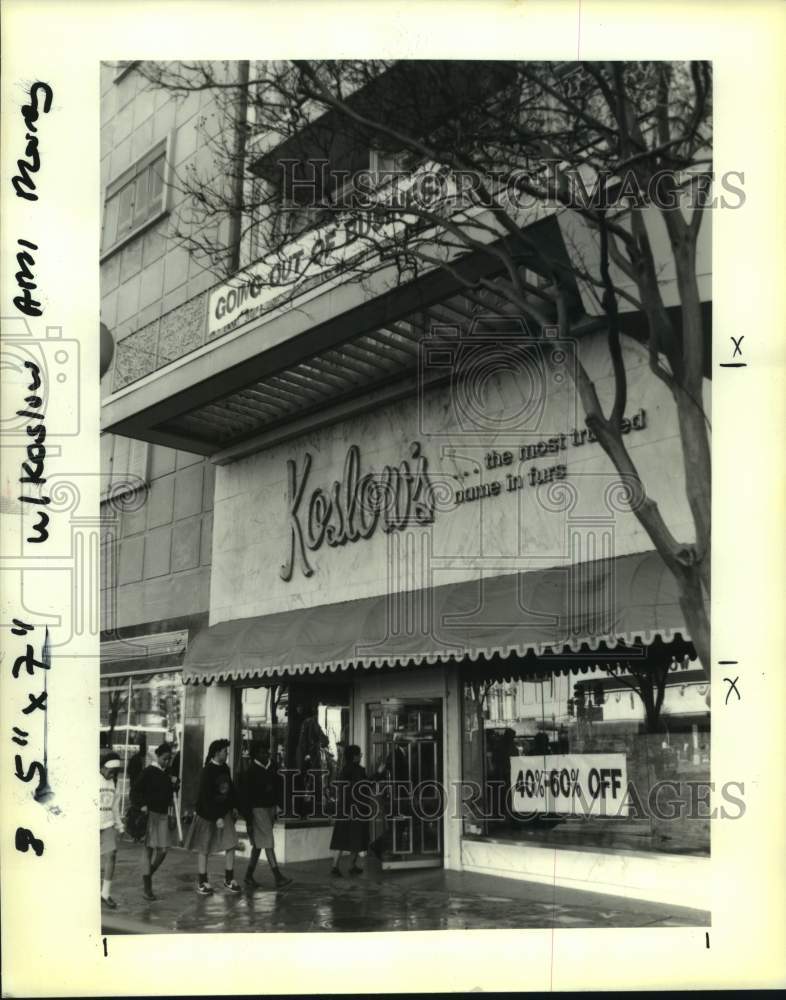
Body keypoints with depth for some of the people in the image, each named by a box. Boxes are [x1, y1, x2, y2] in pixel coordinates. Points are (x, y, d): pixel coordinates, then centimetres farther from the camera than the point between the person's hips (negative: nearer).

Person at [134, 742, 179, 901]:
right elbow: (136, 791, -9)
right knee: (149, 850, -1)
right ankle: (147, 887, 6)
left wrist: (174, 783, 0)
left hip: (163, 813, 6)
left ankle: (147, 878, 24)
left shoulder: (167, 773, 10)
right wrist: (142, 805, -21)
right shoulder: (149, 772, -9)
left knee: (163, 849, 4)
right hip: (150, 813, -6)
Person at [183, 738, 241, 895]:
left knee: (231, 844, 1)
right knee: (203, 848, 6)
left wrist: (233, 807, 11)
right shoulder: (207, 771, -19)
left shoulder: (225, 768, 3)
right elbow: (206, 797, -21)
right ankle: (202, 882, 17)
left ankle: (229, 879, 12)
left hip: (224, 812, 7)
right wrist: (216, 817, -21)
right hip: (207, 814, -6)